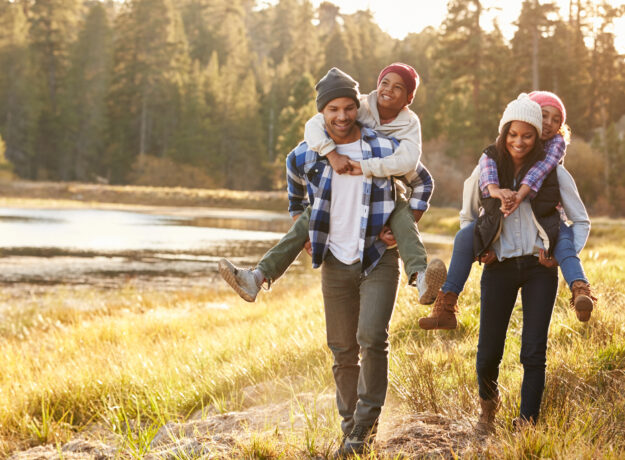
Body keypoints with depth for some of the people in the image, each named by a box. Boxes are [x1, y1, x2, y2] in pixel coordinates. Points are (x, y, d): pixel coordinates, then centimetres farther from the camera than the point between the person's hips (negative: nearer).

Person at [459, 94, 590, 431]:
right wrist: (479, 249, 6)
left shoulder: (553, 172, -1)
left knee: (533, 352, -6)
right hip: (499, 267, 1)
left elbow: (581, 221, 7)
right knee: (488, 352, 2)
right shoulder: (486, 169, 2)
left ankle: (527, 424, 4)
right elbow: (467, 215, 18)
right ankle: (488, 401, 34)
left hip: (539, 268, -1)